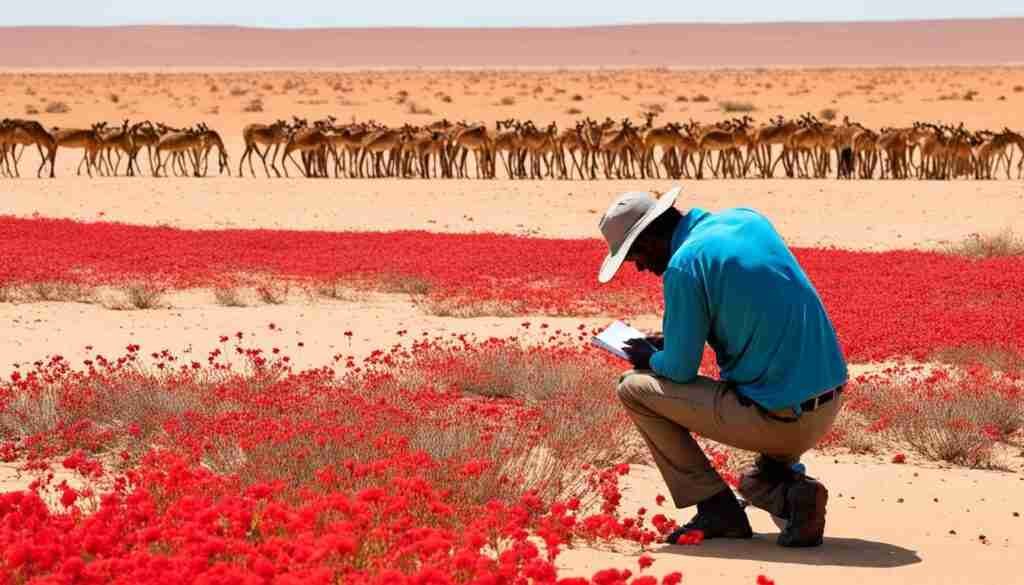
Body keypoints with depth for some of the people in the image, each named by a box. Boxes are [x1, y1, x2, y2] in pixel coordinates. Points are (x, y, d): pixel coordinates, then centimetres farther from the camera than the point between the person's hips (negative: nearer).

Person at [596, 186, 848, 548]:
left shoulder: (684, 265, -13)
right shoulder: (748, 219, 10)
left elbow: (680, 370, -8)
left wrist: (652, 359, 14)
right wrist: (675, 340, 24)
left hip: (775, 420, -8)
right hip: (829, 411, 8)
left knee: (634, 388, 6)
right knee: (754, 482, 38)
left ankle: (717, 509, 2)